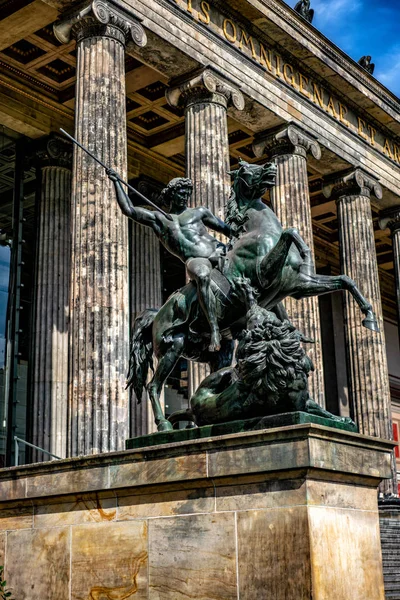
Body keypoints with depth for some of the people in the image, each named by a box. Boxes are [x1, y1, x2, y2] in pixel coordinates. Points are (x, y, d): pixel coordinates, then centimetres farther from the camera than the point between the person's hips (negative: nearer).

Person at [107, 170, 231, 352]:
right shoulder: (158, 219, 24)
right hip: (195, 260, -3)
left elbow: (226, 229, 30)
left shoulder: (200, 212, 28)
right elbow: (128, 210, 18)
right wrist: (116, 182, 17)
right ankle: (214, 331, -41)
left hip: (216, 250, 3)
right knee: (203, 276, -38)